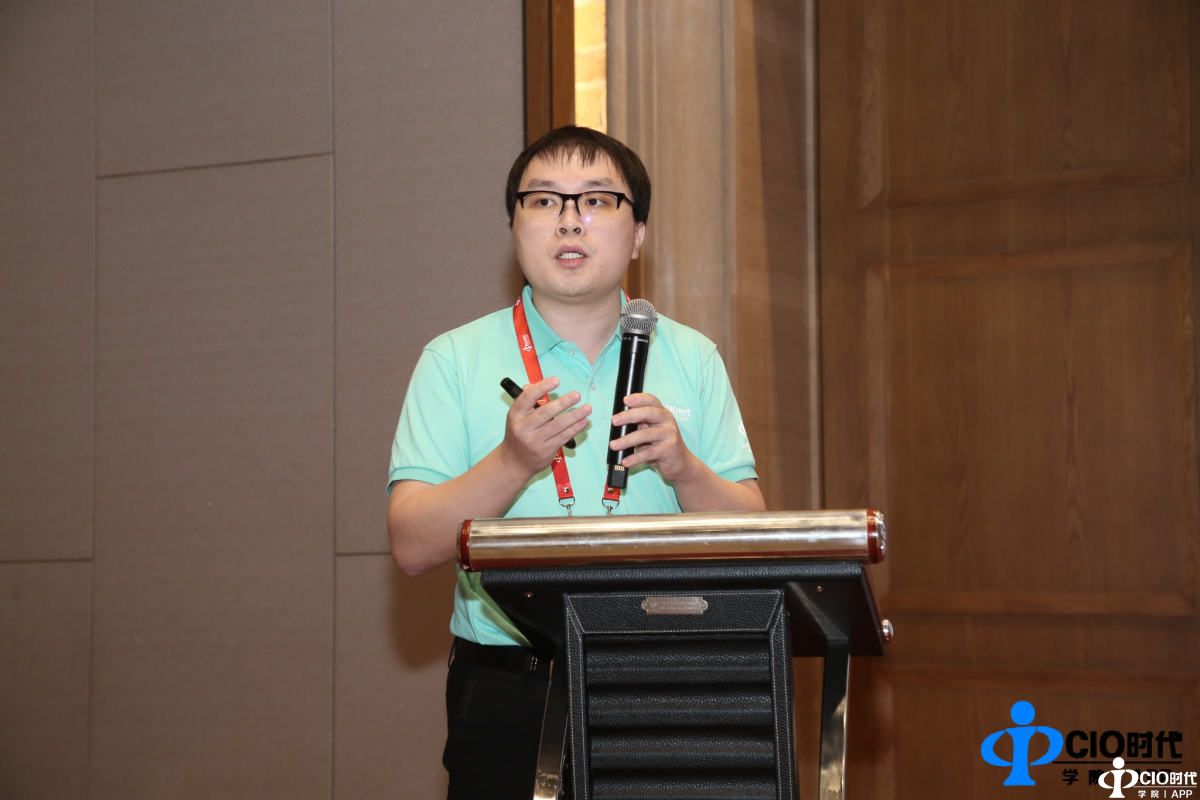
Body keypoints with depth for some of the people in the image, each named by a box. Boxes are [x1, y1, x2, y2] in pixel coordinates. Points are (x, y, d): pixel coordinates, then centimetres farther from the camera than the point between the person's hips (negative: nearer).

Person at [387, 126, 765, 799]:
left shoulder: (692, 358, 9)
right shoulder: (455, 359, 4)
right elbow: (413, 548, -5)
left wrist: (682, 467, -14)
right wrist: (514, 462, -20)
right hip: (508, 695, -1)